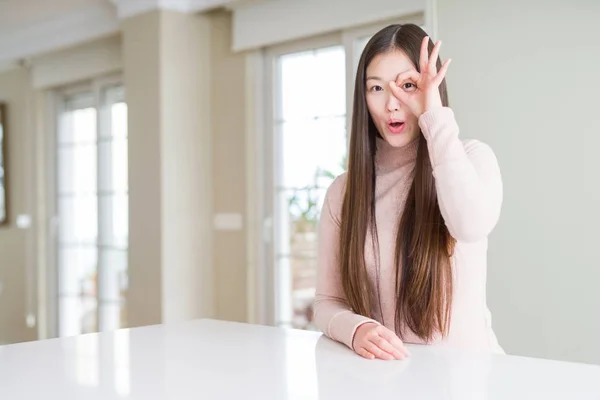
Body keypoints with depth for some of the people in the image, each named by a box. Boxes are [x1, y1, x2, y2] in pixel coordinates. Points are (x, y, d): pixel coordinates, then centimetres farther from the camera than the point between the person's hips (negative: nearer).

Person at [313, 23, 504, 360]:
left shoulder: (472, 158, -1)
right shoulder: (343, 191, 4)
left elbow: (471, 226, -24)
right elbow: (328, 303, 5)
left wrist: (436, 118, -16)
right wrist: (356, 330, -18)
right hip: (383, 372, 3)